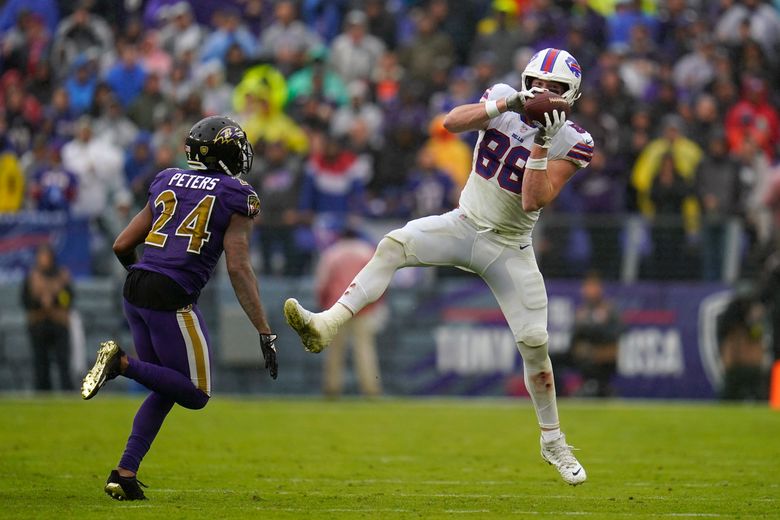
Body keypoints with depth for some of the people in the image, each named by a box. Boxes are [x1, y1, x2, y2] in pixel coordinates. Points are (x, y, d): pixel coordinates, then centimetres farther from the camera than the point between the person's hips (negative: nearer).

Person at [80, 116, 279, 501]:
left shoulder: (167, 183, 16)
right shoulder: (235, 198, 0)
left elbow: (122, 245, 18)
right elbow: (239, 269, -7)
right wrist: (265, 332, -6)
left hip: (135, 291, 7)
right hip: (172, 298, -7)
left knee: (165, 389, 19)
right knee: (195, 395, 5)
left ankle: (126, 473, 7)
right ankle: (122, 364, -15)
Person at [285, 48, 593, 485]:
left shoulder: (572, 142, -11)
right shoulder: (504, 100, -3)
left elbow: (534, 202, -22)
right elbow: (452, 122, -21)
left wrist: (540, 145, -29)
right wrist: (504, 105, -33)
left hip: (508, 248, -2)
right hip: (465, 225, 2)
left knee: (534, 342, -4)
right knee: (393, 245, -25)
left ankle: (553, 441, 14)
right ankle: (326, 325, -39)